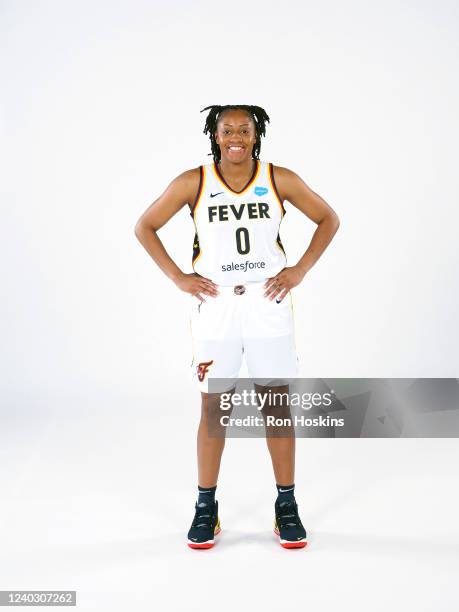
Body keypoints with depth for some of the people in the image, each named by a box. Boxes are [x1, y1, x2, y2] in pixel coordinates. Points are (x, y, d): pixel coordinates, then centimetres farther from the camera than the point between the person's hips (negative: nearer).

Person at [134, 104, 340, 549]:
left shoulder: (280, 180, -1)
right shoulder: (193, 182, -3)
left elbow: (328, 219, 9)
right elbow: (144, 227, 5)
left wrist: (300, 270, -1)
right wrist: (178, 278, -4)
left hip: (269, 306, 1)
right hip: (214, 308, 0)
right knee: (213, 407, 6)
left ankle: (286, 507, 19)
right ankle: (206, 508, 21)